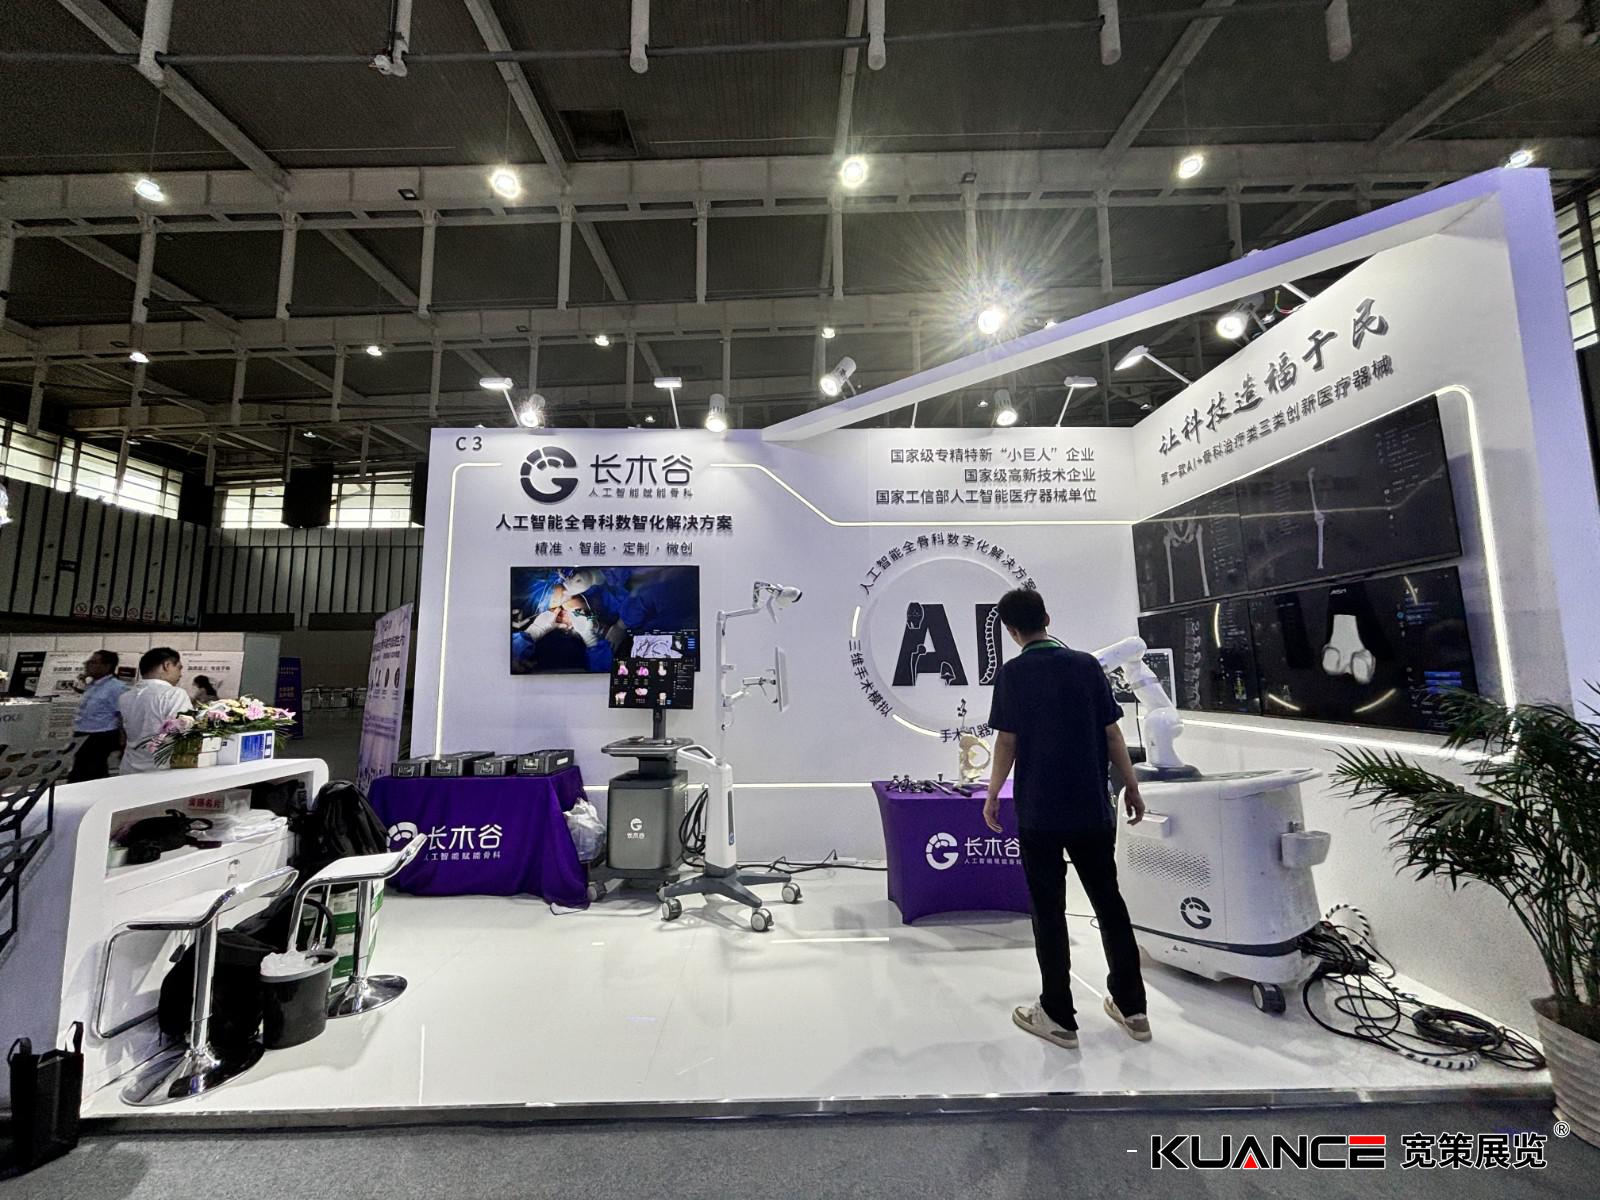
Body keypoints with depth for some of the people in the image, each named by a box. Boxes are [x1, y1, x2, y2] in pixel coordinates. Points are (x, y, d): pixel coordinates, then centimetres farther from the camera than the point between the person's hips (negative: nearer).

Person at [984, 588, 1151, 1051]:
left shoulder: (1011, 675, -9)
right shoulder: (1088, 665, -2)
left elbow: (1006, 743, -9)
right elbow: (1112, 735, 0)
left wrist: (992, 796, 3)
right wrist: (1132, 788, 11)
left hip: (1039, 814, -3)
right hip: (1092, 809, 3)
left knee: (1049, 913, 8)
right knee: (1109, 904, 18)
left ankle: (1059, 1017, 18)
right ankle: (1132, 1009, 29)